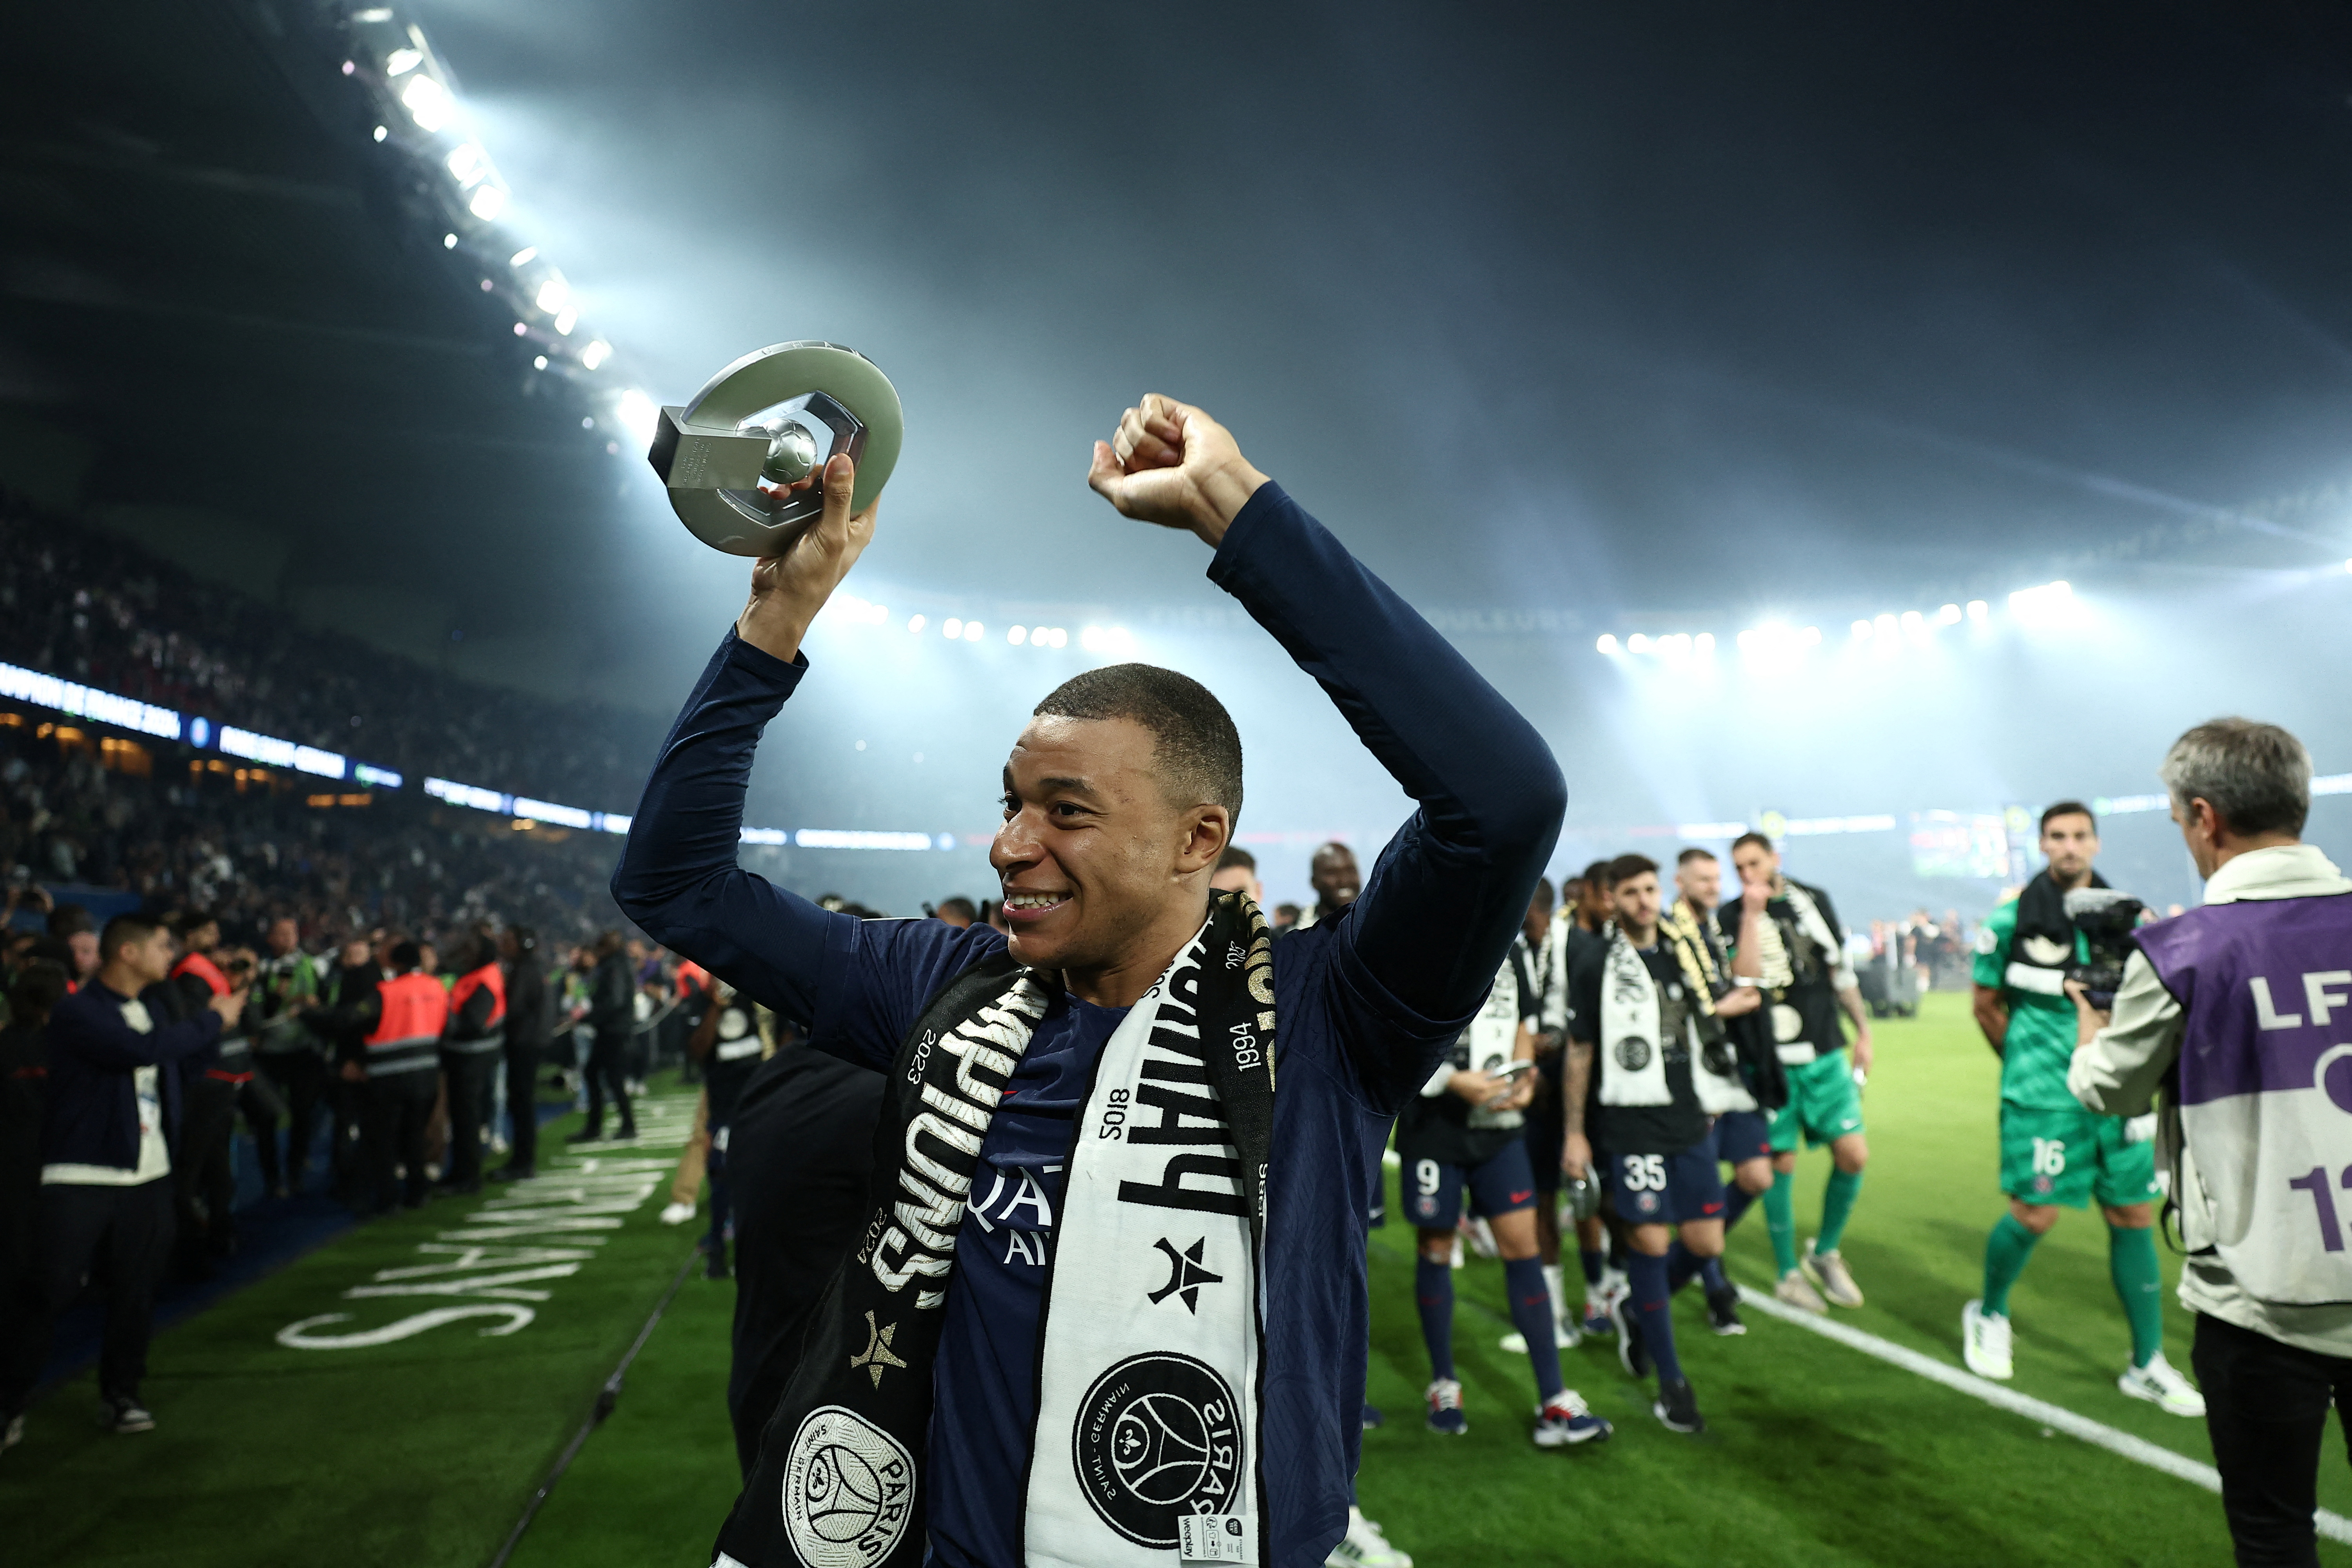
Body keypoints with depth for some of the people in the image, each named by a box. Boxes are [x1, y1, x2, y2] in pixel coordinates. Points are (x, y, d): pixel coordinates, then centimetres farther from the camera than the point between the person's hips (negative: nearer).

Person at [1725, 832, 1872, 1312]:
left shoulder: (1813, 900, 8)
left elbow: (1841, 971, 17)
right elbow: (1745, 979, -21)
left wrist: (1863, 1029, 16)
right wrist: (1753, 913, -20)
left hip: (1826, 1055, 4)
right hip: (1772, 1060, -3)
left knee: (1853, 1153, -2)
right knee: (1781, 1163, 0)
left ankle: (1825, 1253, 21)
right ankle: (1788, 1273, 17)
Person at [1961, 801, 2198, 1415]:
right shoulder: (2013, 919, -4)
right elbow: (1987, 1005, 5)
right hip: (2042, 1096, -4)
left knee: (2134, 1216, 6)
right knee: (2034, 1215, -5)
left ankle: (2147, 1364, 19)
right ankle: (1988, 1314, 23)